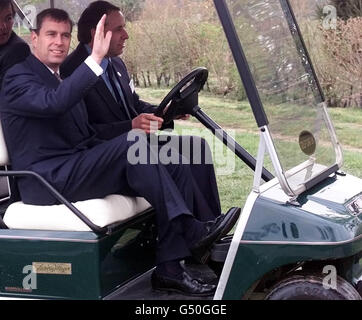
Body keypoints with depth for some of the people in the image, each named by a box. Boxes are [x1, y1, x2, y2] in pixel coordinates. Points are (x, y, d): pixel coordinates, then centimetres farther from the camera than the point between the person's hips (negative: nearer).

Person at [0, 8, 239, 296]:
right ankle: (191, 232, -23)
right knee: (132, 142, -29)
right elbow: (54, 102, -29)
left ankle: (169, 267, -12)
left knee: (174, 163, -7)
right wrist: (95, 57, -35)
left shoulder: (63, 78, 23)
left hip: (78, 166, 9)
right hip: (49, 180, -9)